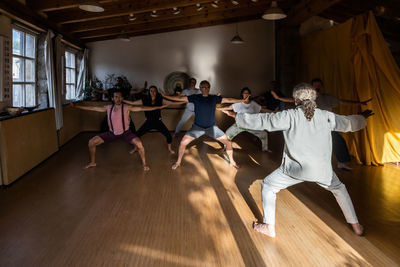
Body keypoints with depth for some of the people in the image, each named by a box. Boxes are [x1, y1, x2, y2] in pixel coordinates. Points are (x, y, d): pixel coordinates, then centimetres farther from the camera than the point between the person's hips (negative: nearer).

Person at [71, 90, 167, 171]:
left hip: (125, 133, -3)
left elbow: (142, 108, -17)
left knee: (139, 144, -28)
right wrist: (75, 106, 2)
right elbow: (92, 108, 2)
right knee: (91, 142, -1)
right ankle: (92, 162, 23)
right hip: (112, 133, 3)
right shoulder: (108, 108, -4)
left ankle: (144, 164, -4)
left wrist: (159, 107, -23)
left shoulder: (126, 108, -13)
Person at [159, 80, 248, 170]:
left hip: (212, 127, 1)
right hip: (197, 127, -1)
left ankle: (231, 161, 23)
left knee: (228, 142, -2)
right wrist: (165, 96, -9)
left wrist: (243, 100, 3)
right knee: (183, 143, -12)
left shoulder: (214, 98, -2)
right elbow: (180, 98, -6)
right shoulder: (195, 97, -6)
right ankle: (178, 162, 14)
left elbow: (229, 100, 2)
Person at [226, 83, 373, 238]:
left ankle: (268, 227, 15)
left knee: (268, 186, 15)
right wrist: (362, 118, 45)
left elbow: (262, 121, -1)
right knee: (338, 189, 32)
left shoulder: (290, 116, -6)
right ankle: (356, 225, 35)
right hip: (322, 169, 4)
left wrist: (238, 117, 11)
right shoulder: (326, 116, 6)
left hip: (297, 168, -4)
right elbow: (348, 123, 22)